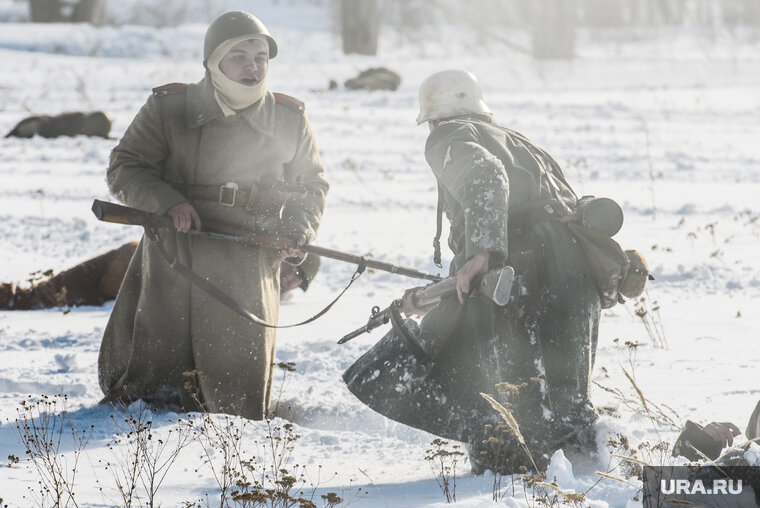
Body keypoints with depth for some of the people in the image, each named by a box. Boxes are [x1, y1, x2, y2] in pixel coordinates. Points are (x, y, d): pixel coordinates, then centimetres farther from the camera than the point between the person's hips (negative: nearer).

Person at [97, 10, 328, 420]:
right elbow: (124, 170, 3)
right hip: (172, 262, -1)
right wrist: (166, 201, -15)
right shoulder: (167, 109, 2)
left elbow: (311, 184, 19)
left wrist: (298, 227, -2)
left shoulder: (289, 120, 8)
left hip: (249, 268, 1)